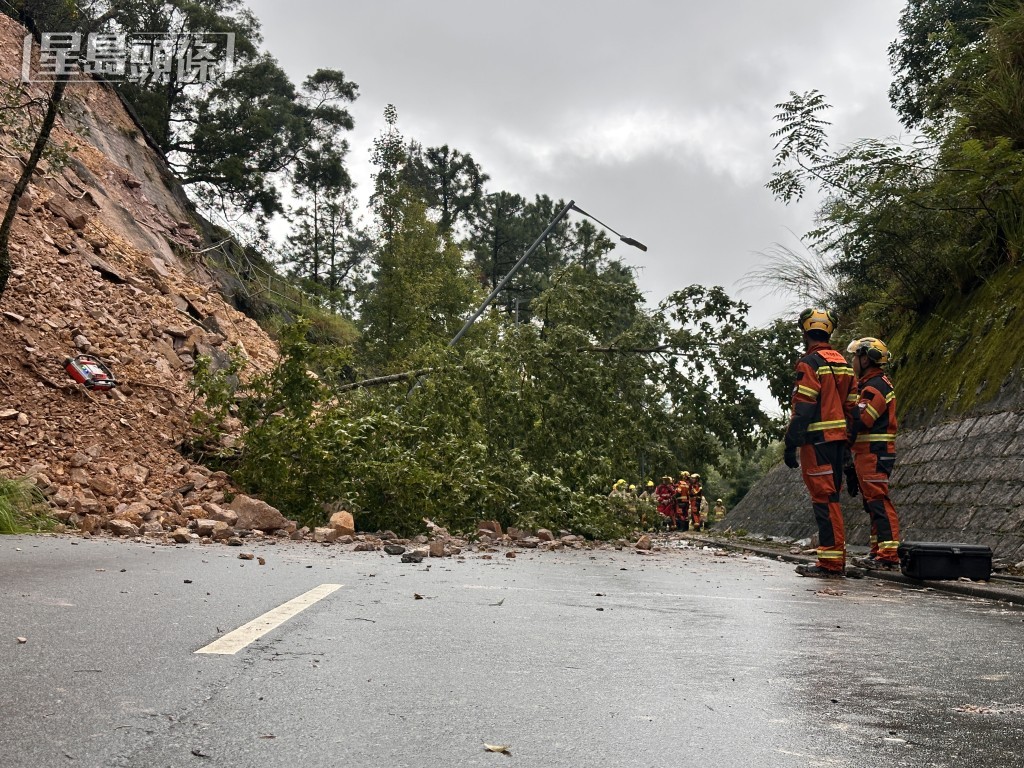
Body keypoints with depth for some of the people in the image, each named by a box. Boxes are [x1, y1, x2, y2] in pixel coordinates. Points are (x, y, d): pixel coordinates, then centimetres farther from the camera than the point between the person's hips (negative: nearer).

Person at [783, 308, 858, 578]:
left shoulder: (810, 363, -9)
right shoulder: (843, 363, 16)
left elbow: (802, 409, -15)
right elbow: (851, 407, 17)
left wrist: (790, 445, -13)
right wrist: (845, 444, 21)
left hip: (816, 440, -8)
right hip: (839, 440, 8)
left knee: (824, 498, -8)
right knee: (831, 497, 13)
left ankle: (831, 562, -9)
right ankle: (836, 559, 17)